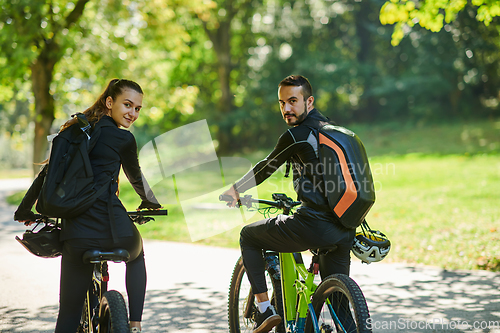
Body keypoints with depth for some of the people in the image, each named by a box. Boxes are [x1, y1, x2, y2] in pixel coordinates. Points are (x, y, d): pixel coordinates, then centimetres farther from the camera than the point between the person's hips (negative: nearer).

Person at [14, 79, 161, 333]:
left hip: (76, 233, 3)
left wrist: (24, 210, 30)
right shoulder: (123, 138, -1)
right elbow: (136, 179, 15)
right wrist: (151, 203, 36)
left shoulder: (74, 130, 13)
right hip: (112, 228, -3)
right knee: (136, 255, 33)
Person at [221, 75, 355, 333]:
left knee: (248, 236, 16)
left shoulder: (295, 136, -6)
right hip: (344, 232, 7)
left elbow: (266, 168, 8)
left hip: (312, 226, -7)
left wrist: (236, 190, 25)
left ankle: (265, 309, 12)